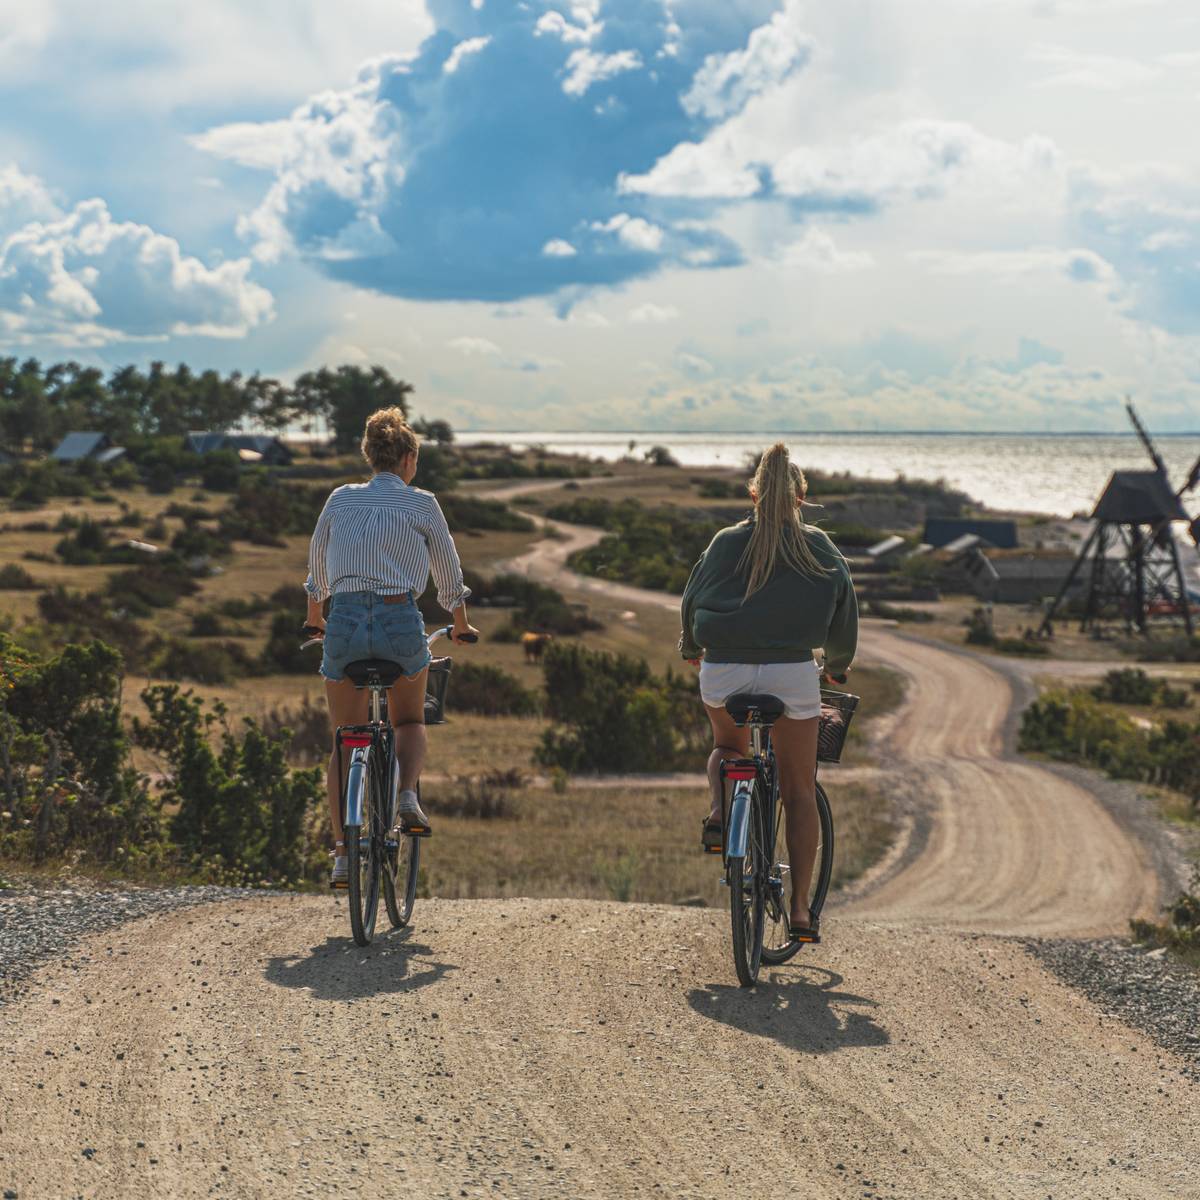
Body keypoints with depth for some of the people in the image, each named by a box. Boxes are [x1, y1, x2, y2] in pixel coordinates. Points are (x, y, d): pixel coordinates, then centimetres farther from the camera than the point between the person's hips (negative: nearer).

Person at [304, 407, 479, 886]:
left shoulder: (341, 499, 12)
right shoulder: (422, 504, 6)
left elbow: (316, 571, 22)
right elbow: (449, 574, 14)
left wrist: (316, 619, 40)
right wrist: (461, 627, 31)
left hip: (344, 621, 2)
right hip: (400, 621, -1)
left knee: (344, 741, 14)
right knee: (410, 721, 24)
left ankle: (343, 854, 7)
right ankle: (408, 798, -3)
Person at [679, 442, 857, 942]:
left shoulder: (726, 543, 6)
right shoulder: (820, 550, 5)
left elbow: (692, 602, 15)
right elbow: (845, 618, 13)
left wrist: (692, 649, 35)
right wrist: (837, 667, 32)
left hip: (722, 671, 1)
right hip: (792, 673, -1)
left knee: (728, 746, 33)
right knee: (799, 792, 9)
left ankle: (719, 812, 3)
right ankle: (799, 908, 6)